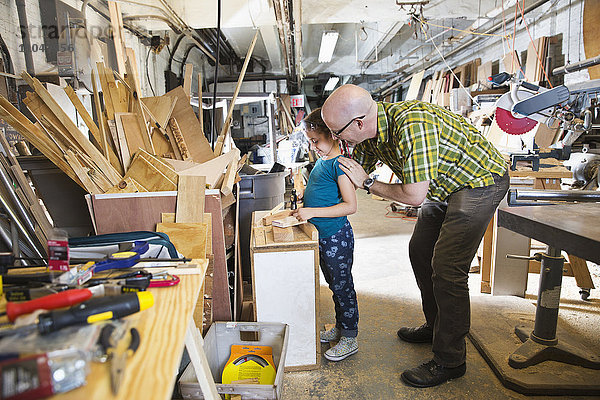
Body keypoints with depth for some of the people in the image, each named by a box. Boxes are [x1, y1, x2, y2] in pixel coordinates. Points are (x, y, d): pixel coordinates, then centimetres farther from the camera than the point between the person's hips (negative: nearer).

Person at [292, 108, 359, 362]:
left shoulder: (340, 163, -19)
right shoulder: (321, 160, 9)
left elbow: (350, 206, -23)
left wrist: (312, 212, -26)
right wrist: (303, 194, 5)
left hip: (336, 237, -9)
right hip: (321, 236, 9)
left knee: (343, 287, 5)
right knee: (334, 285, 21)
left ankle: (350, 338, 22)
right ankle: (340, 328, 39)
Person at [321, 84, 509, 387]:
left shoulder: (412, 125, -36)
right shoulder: (370, 132, -8)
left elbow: (414, 196, -31)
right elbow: (352, 174, 5)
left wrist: (367, 183, -17)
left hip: (480, 181, -9)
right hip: (445, 184, 9)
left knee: (446, 268, -12)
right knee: (420, 252, 13)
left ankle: (449, 361, 3)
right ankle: (436, 326, 31)